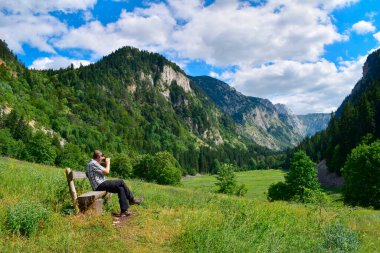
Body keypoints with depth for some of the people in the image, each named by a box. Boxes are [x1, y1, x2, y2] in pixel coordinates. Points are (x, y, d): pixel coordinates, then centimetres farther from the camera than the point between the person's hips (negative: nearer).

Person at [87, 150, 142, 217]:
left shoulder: (94, 163, 19)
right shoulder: (93, 163, -13)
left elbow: (103, 171, 25)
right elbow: (106, 171, -17)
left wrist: (105, 161, 17)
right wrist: (108, 163, 0)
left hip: (101, 185, 10)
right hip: (100, 185, -10)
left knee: (120, 188, -2)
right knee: (121, 182, -13)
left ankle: (124, 211, -4)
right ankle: (132, 199, 0)